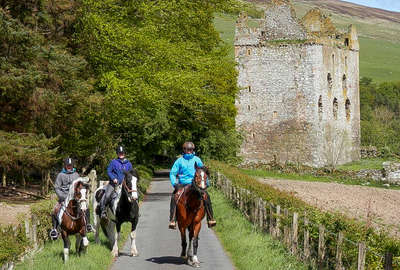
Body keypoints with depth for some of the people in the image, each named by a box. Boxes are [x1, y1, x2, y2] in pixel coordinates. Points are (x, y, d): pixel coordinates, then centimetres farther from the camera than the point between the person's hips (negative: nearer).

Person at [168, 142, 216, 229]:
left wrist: (205, 182, 6)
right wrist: (174, 183, -9)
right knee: (174, 197, -26)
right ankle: (172, 220, -26)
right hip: (182, 185, -1)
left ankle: (210, 219, -13)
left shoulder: (197, 160, 11)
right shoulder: (179, 161, 8)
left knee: (206, 196, -21)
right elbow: (172, 173, 7)